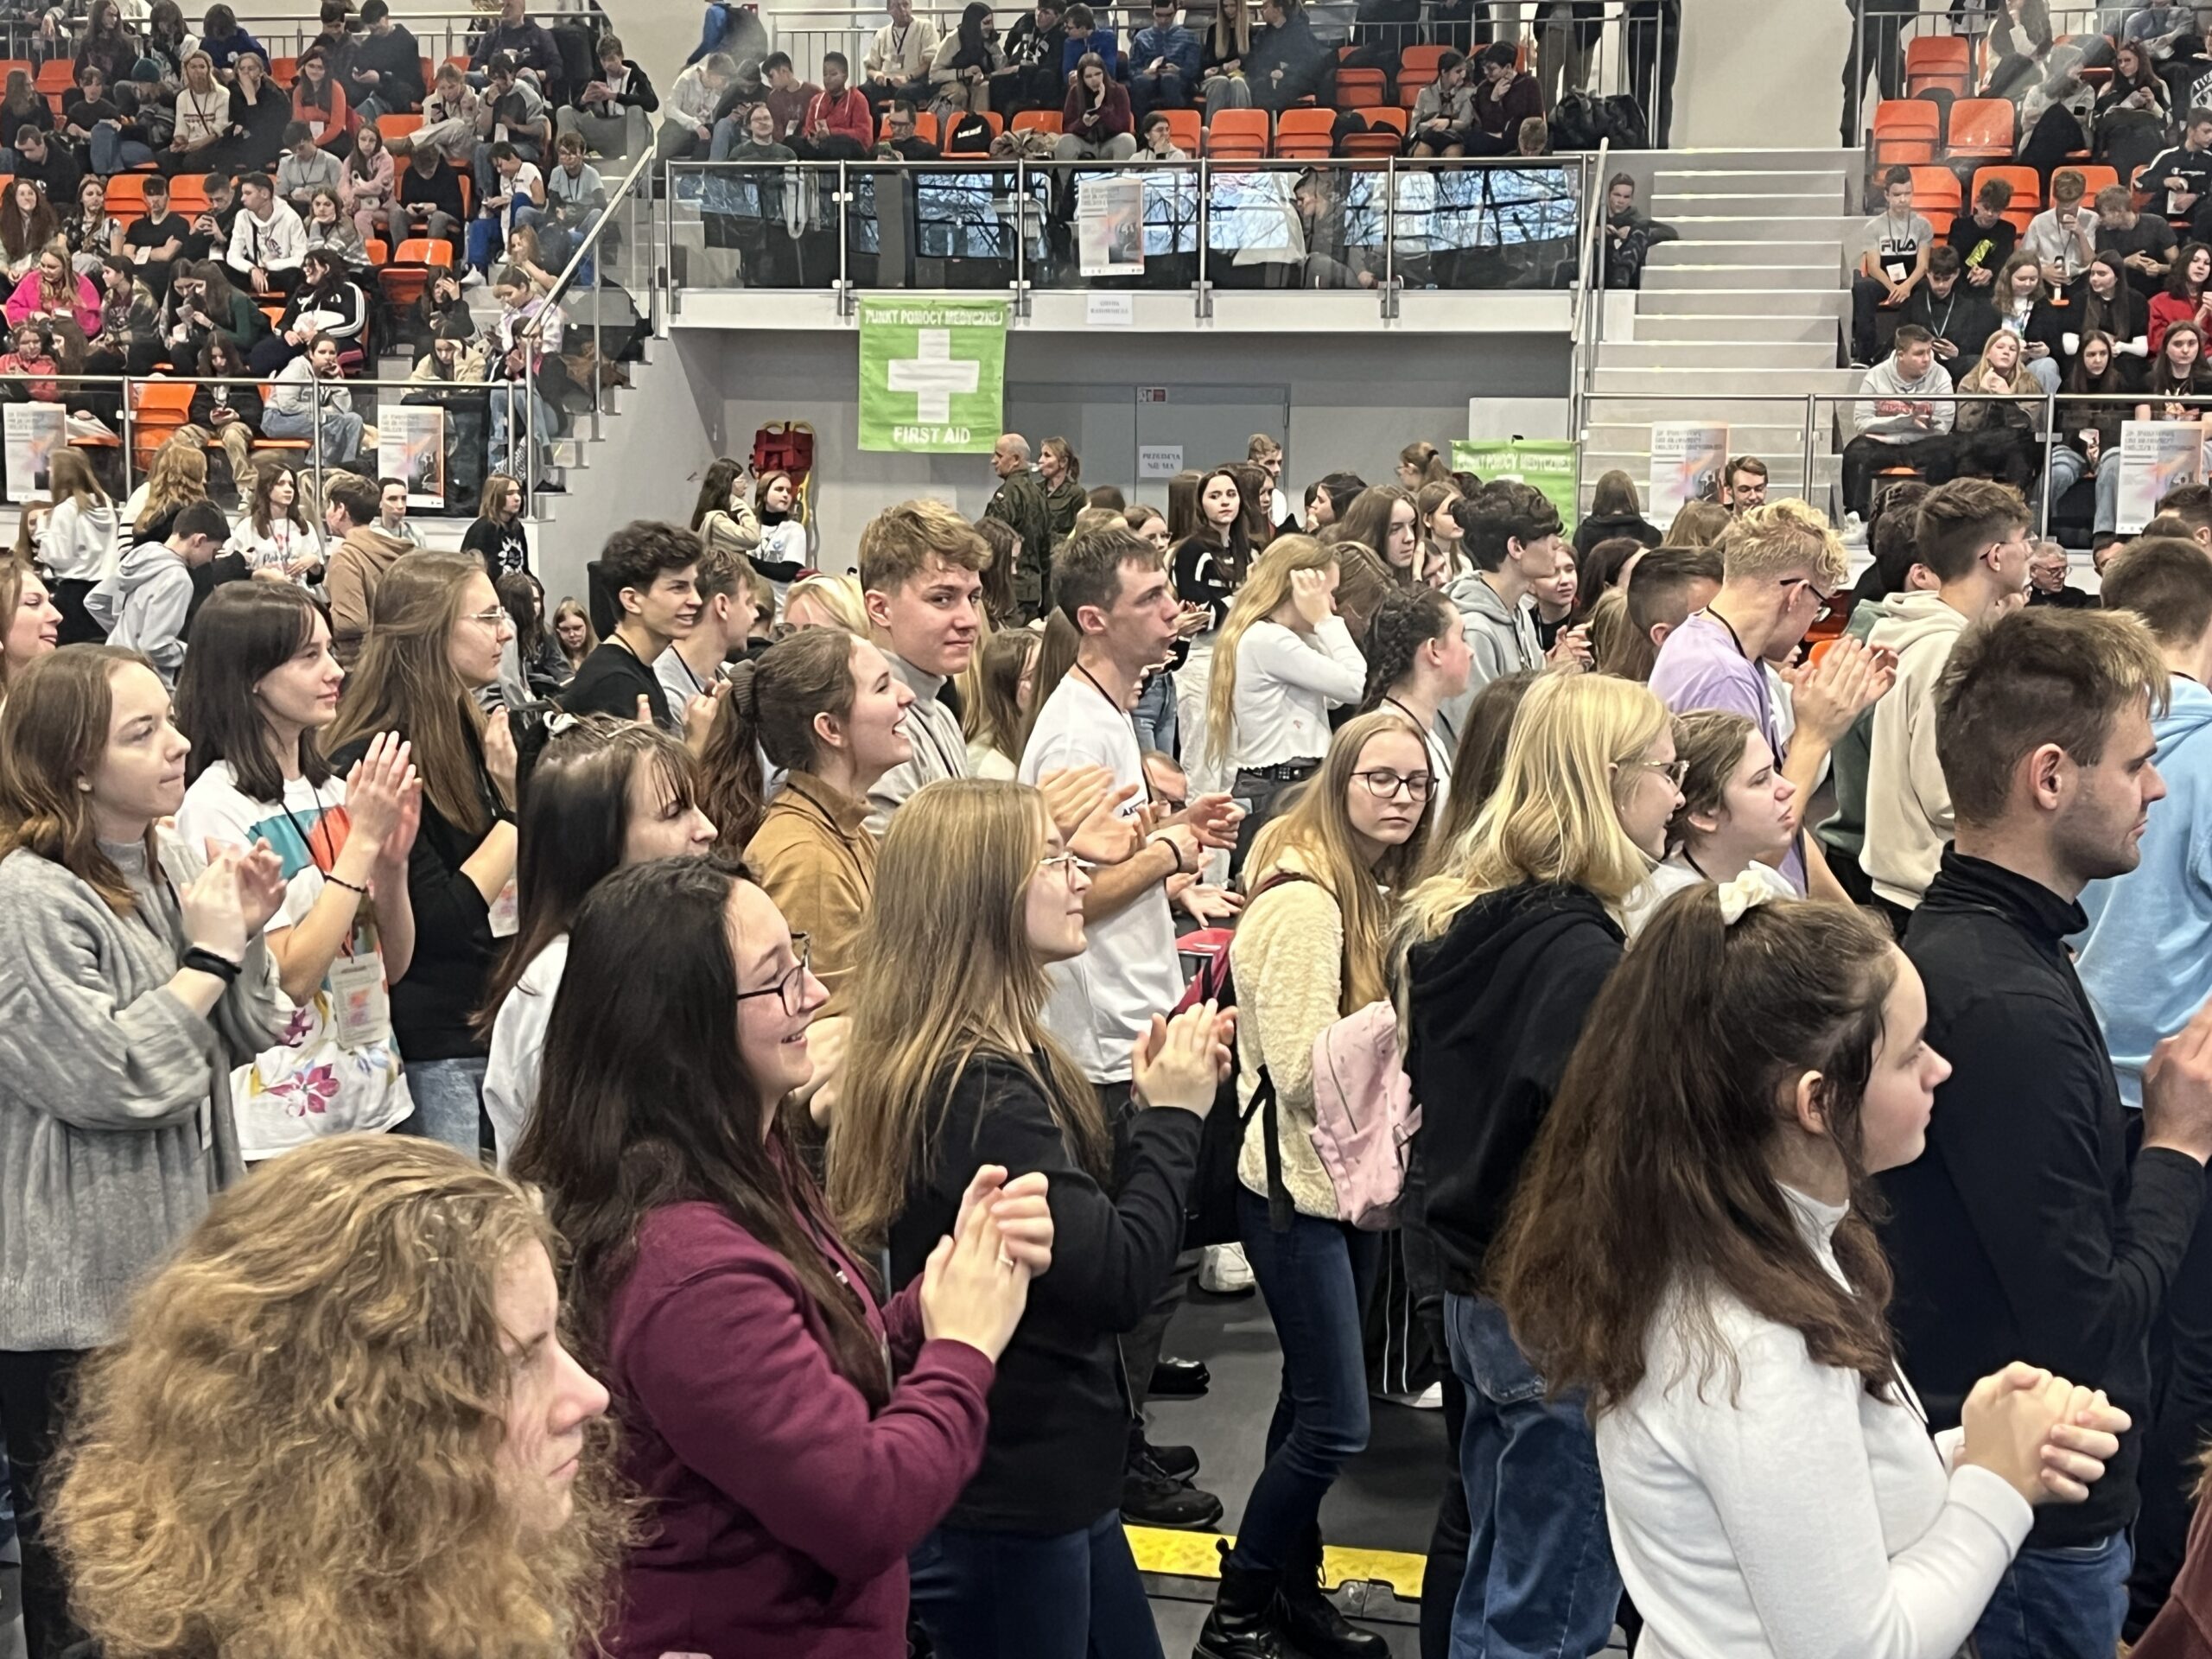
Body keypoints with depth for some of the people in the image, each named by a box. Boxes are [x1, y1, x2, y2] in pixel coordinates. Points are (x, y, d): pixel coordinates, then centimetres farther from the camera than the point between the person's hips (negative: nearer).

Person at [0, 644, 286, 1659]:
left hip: (185, 1261, 8)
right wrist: (208, 953, -17)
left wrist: (246, 932, -4)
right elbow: (105, 1079, -24)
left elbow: (239, 1042, 12)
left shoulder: (176, 861, 6)